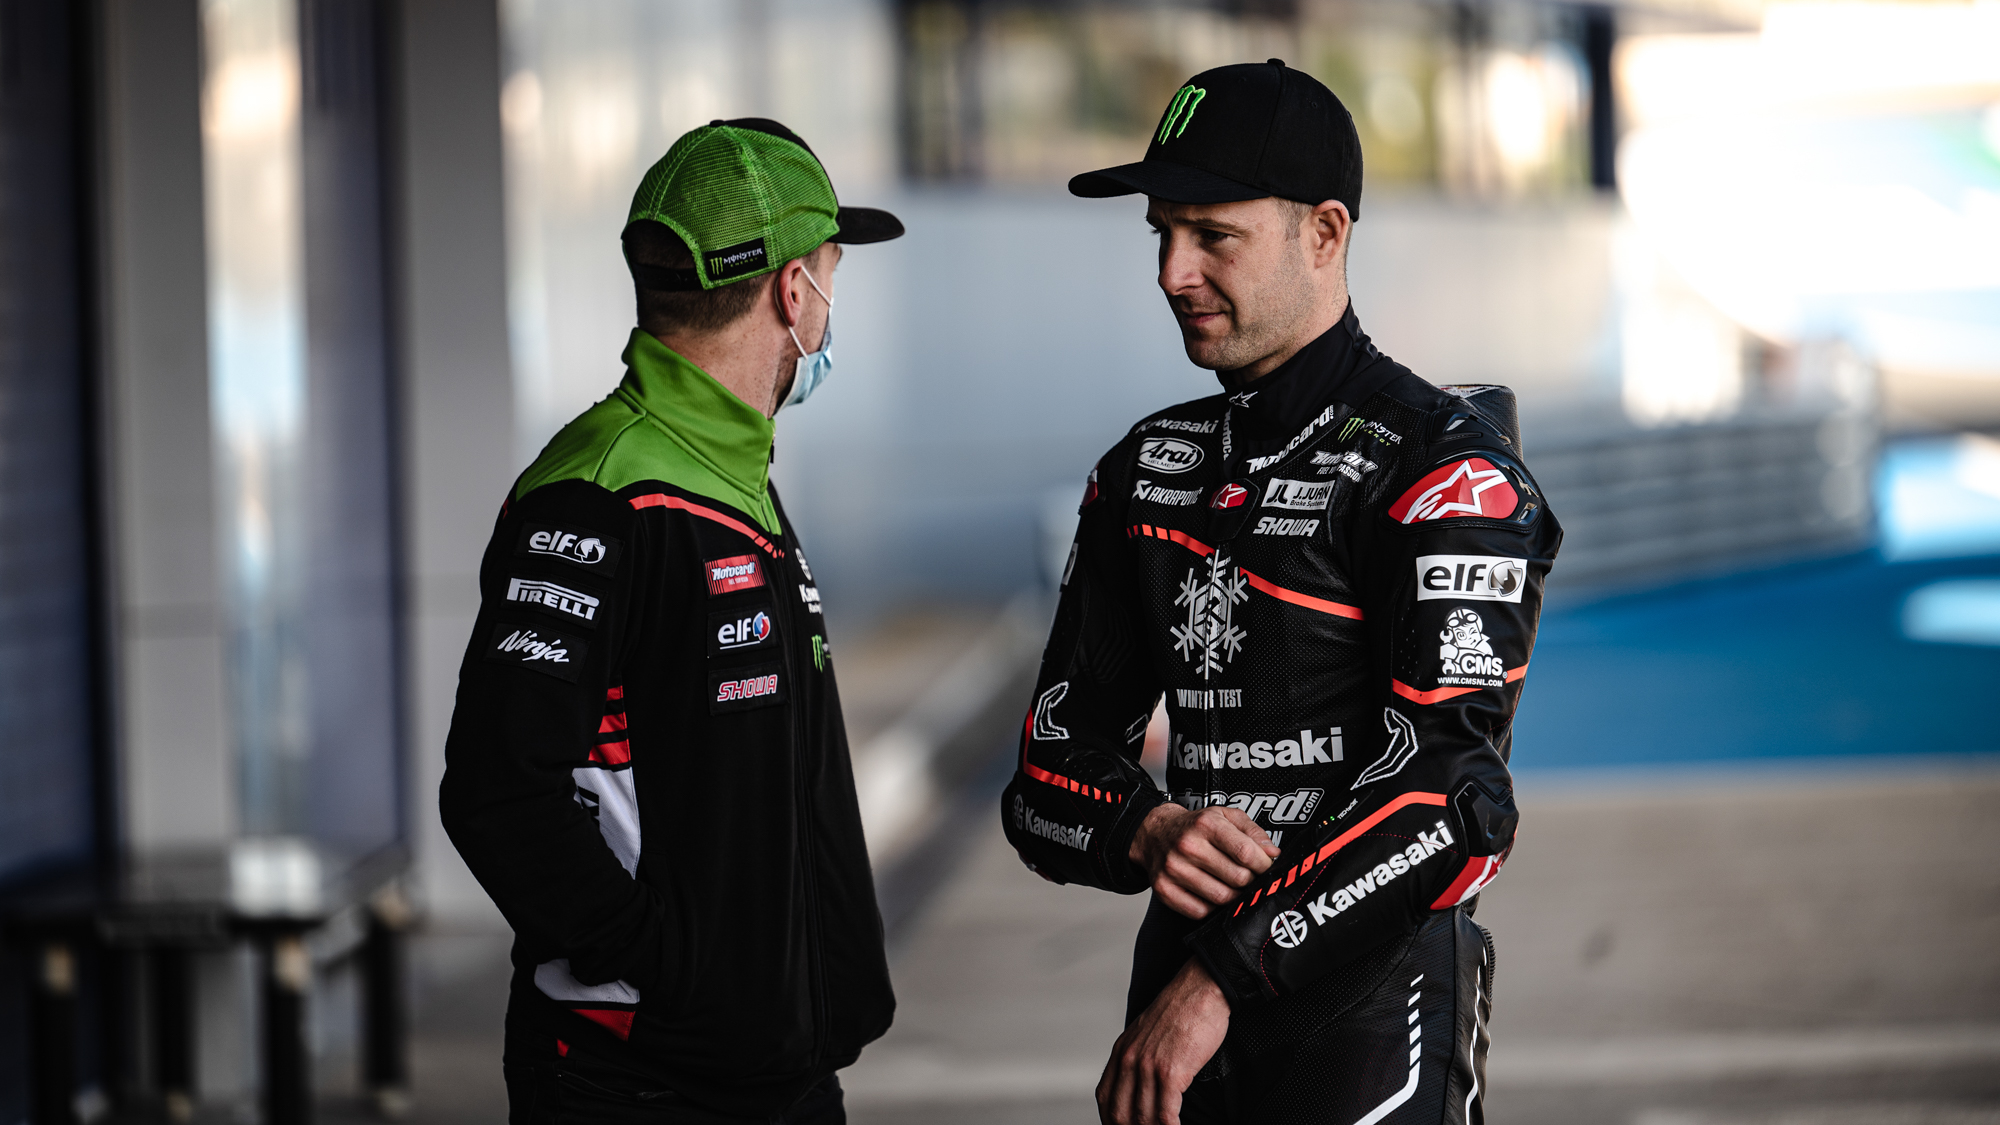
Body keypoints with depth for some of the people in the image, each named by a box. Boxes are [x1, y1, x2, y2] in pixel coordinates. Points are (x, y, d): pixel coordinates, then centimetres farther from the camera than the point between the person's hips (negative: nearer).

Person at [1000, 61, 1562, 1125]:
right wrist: (1148, 834, -14)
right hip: (1180, 990, 6)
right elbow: (1050, 776, 9)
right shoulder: (1145, 474, 12)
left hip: (1371, 1003, -6)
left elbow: (1452, 794, -20)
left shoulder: (1441, 467, -10)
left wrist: (1218, 980, -23)